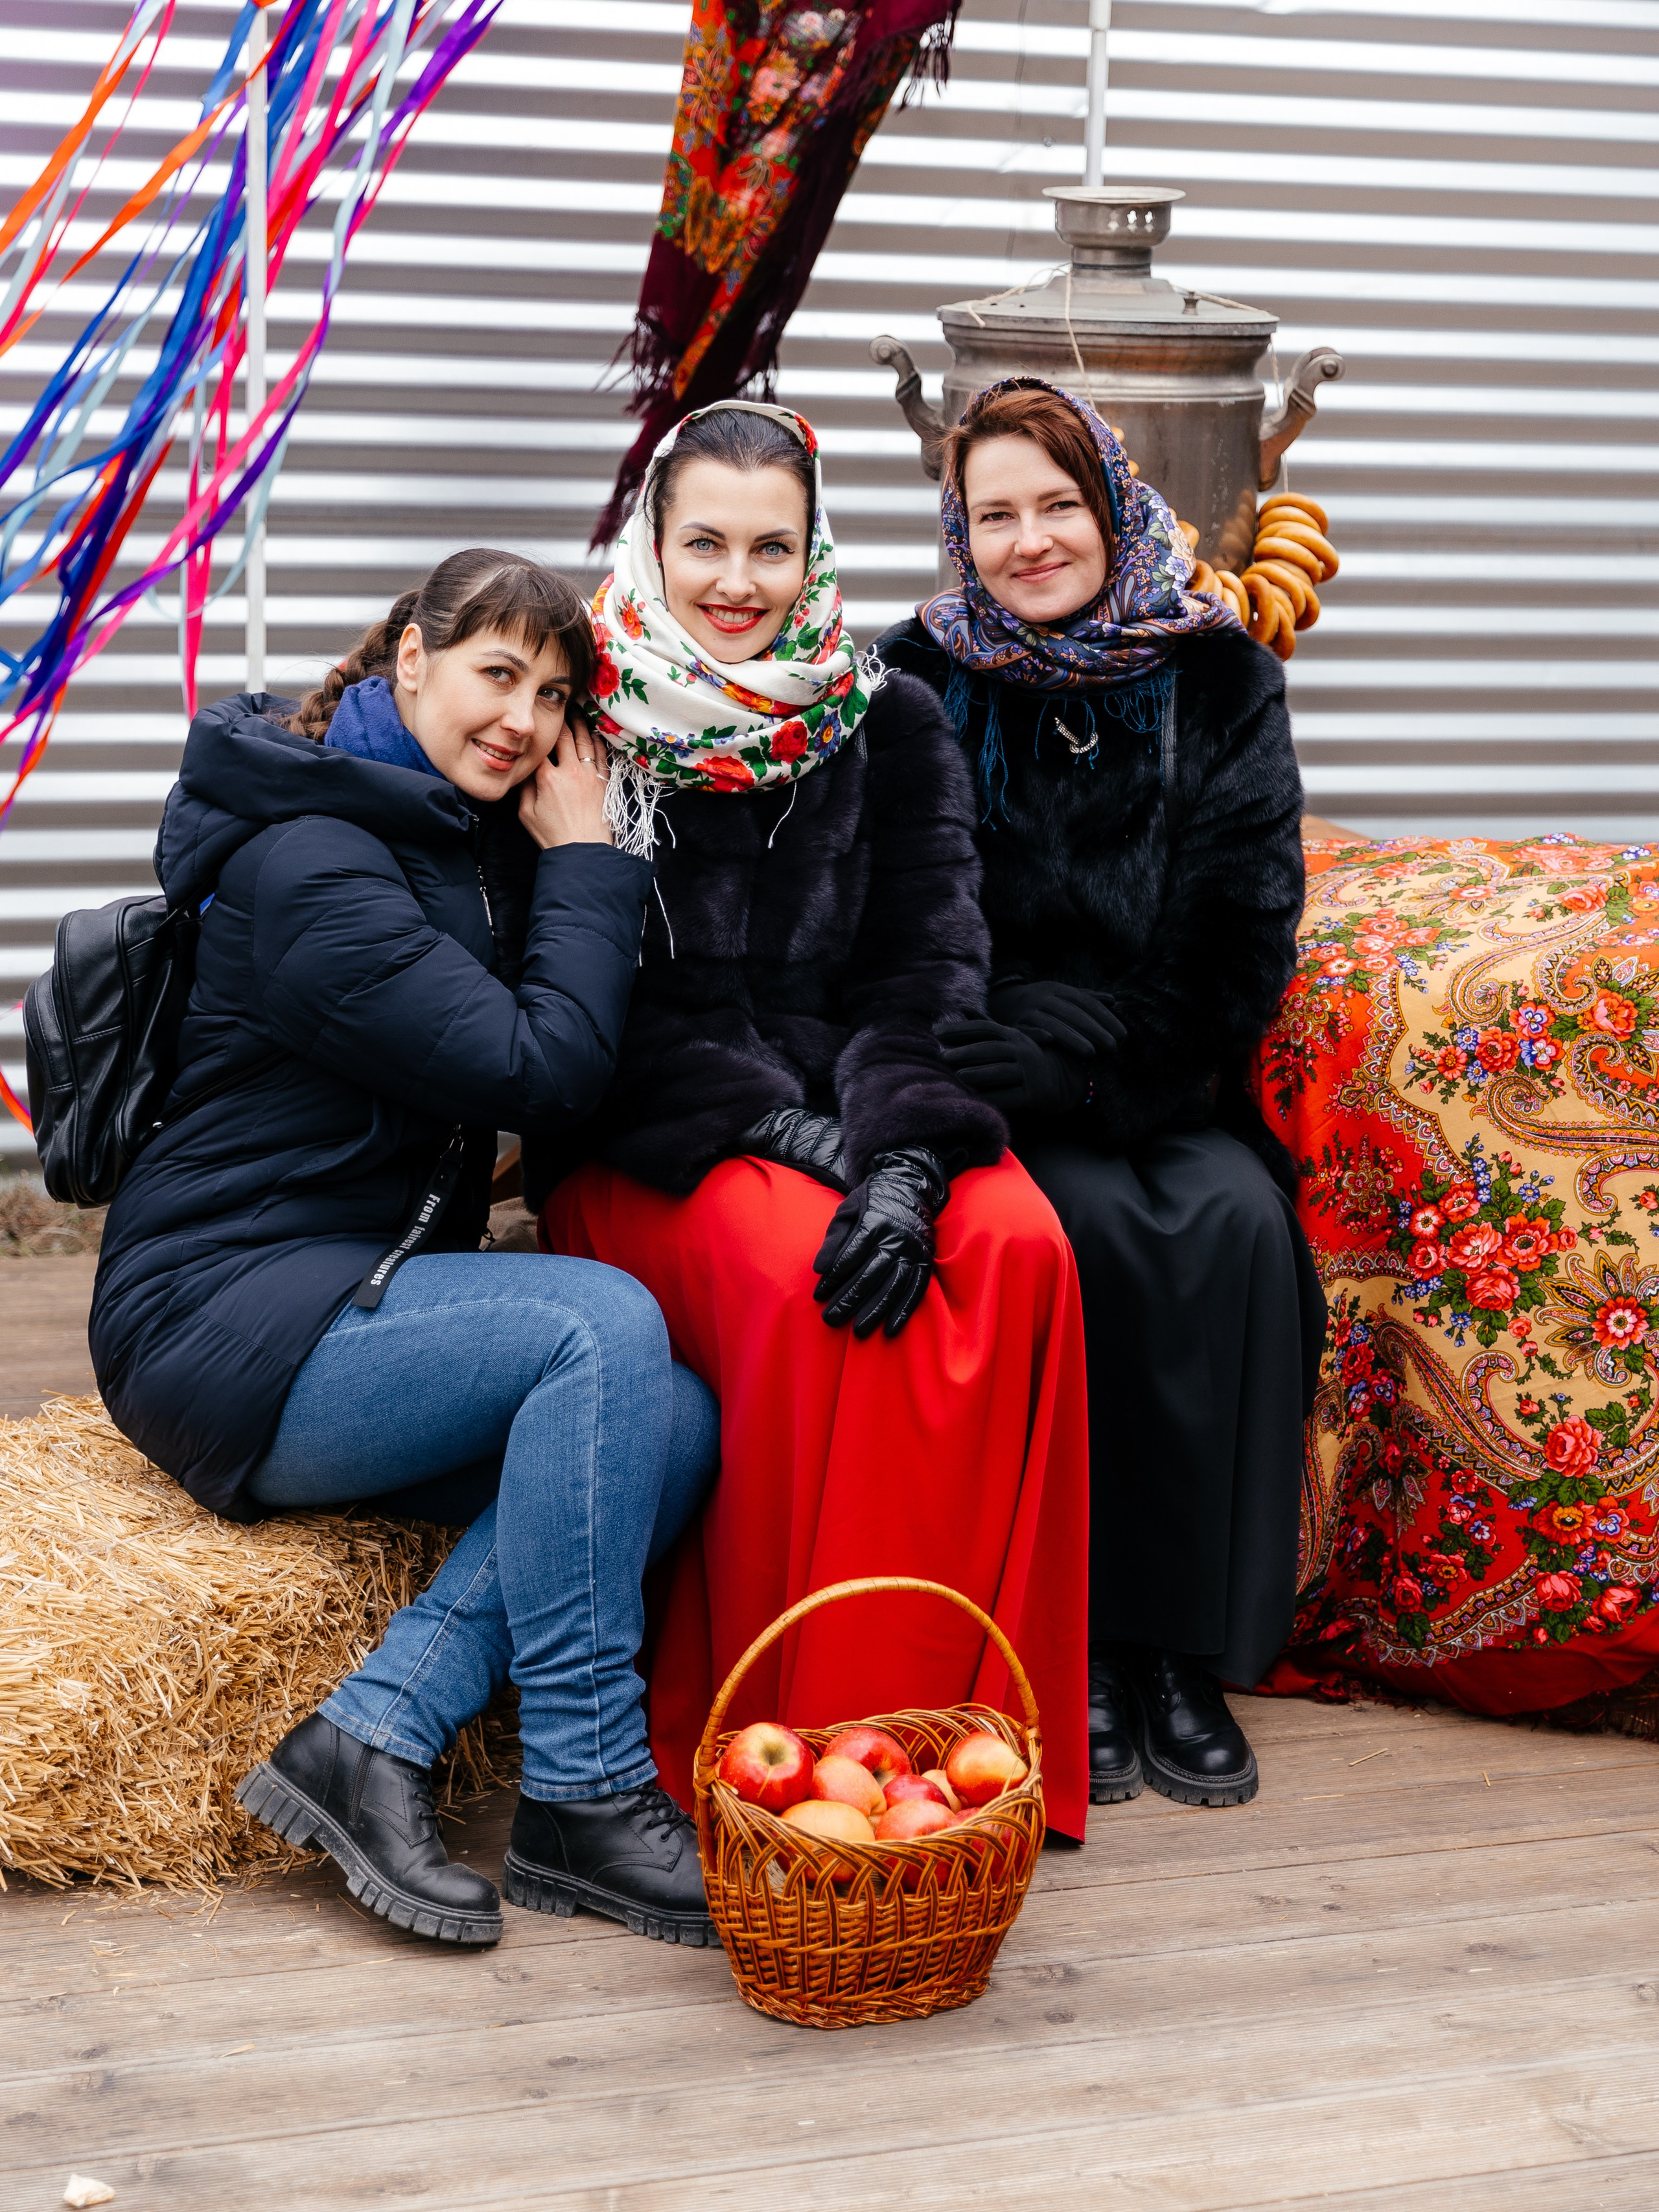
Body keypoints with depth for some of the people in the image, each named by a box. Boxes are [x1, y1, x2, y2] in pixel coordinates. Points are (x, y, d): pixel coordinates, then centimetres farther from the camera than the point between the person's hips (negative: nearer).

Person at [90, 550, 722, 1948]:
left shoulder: (478, 846, 14)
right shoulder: (309, 862, -16)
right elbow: (542, 1068, -20)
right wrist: (584, 862, -9)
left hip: (358, 1300, 9)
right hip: (227, 1323, -9)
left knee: (680, 1423, -14)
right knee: (603, 1327, -27)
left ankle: (372, 1739, -17)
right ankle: (583, 1802, -21)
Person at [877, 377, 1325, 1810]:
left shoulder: (1217, 675, 5)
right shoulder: (921, 684, 3)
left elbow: (1248, 942, -2)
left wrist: (1080, 1044, -15)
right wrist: (985, 1073, -19)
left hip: (1167, 1087, 1)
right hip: (993, 1098, -1)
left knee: (1235, 1219, -29)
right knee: (1093, 1225, -30)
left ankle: (1196, 1653, -20)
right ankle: (1089, 1651, -21)